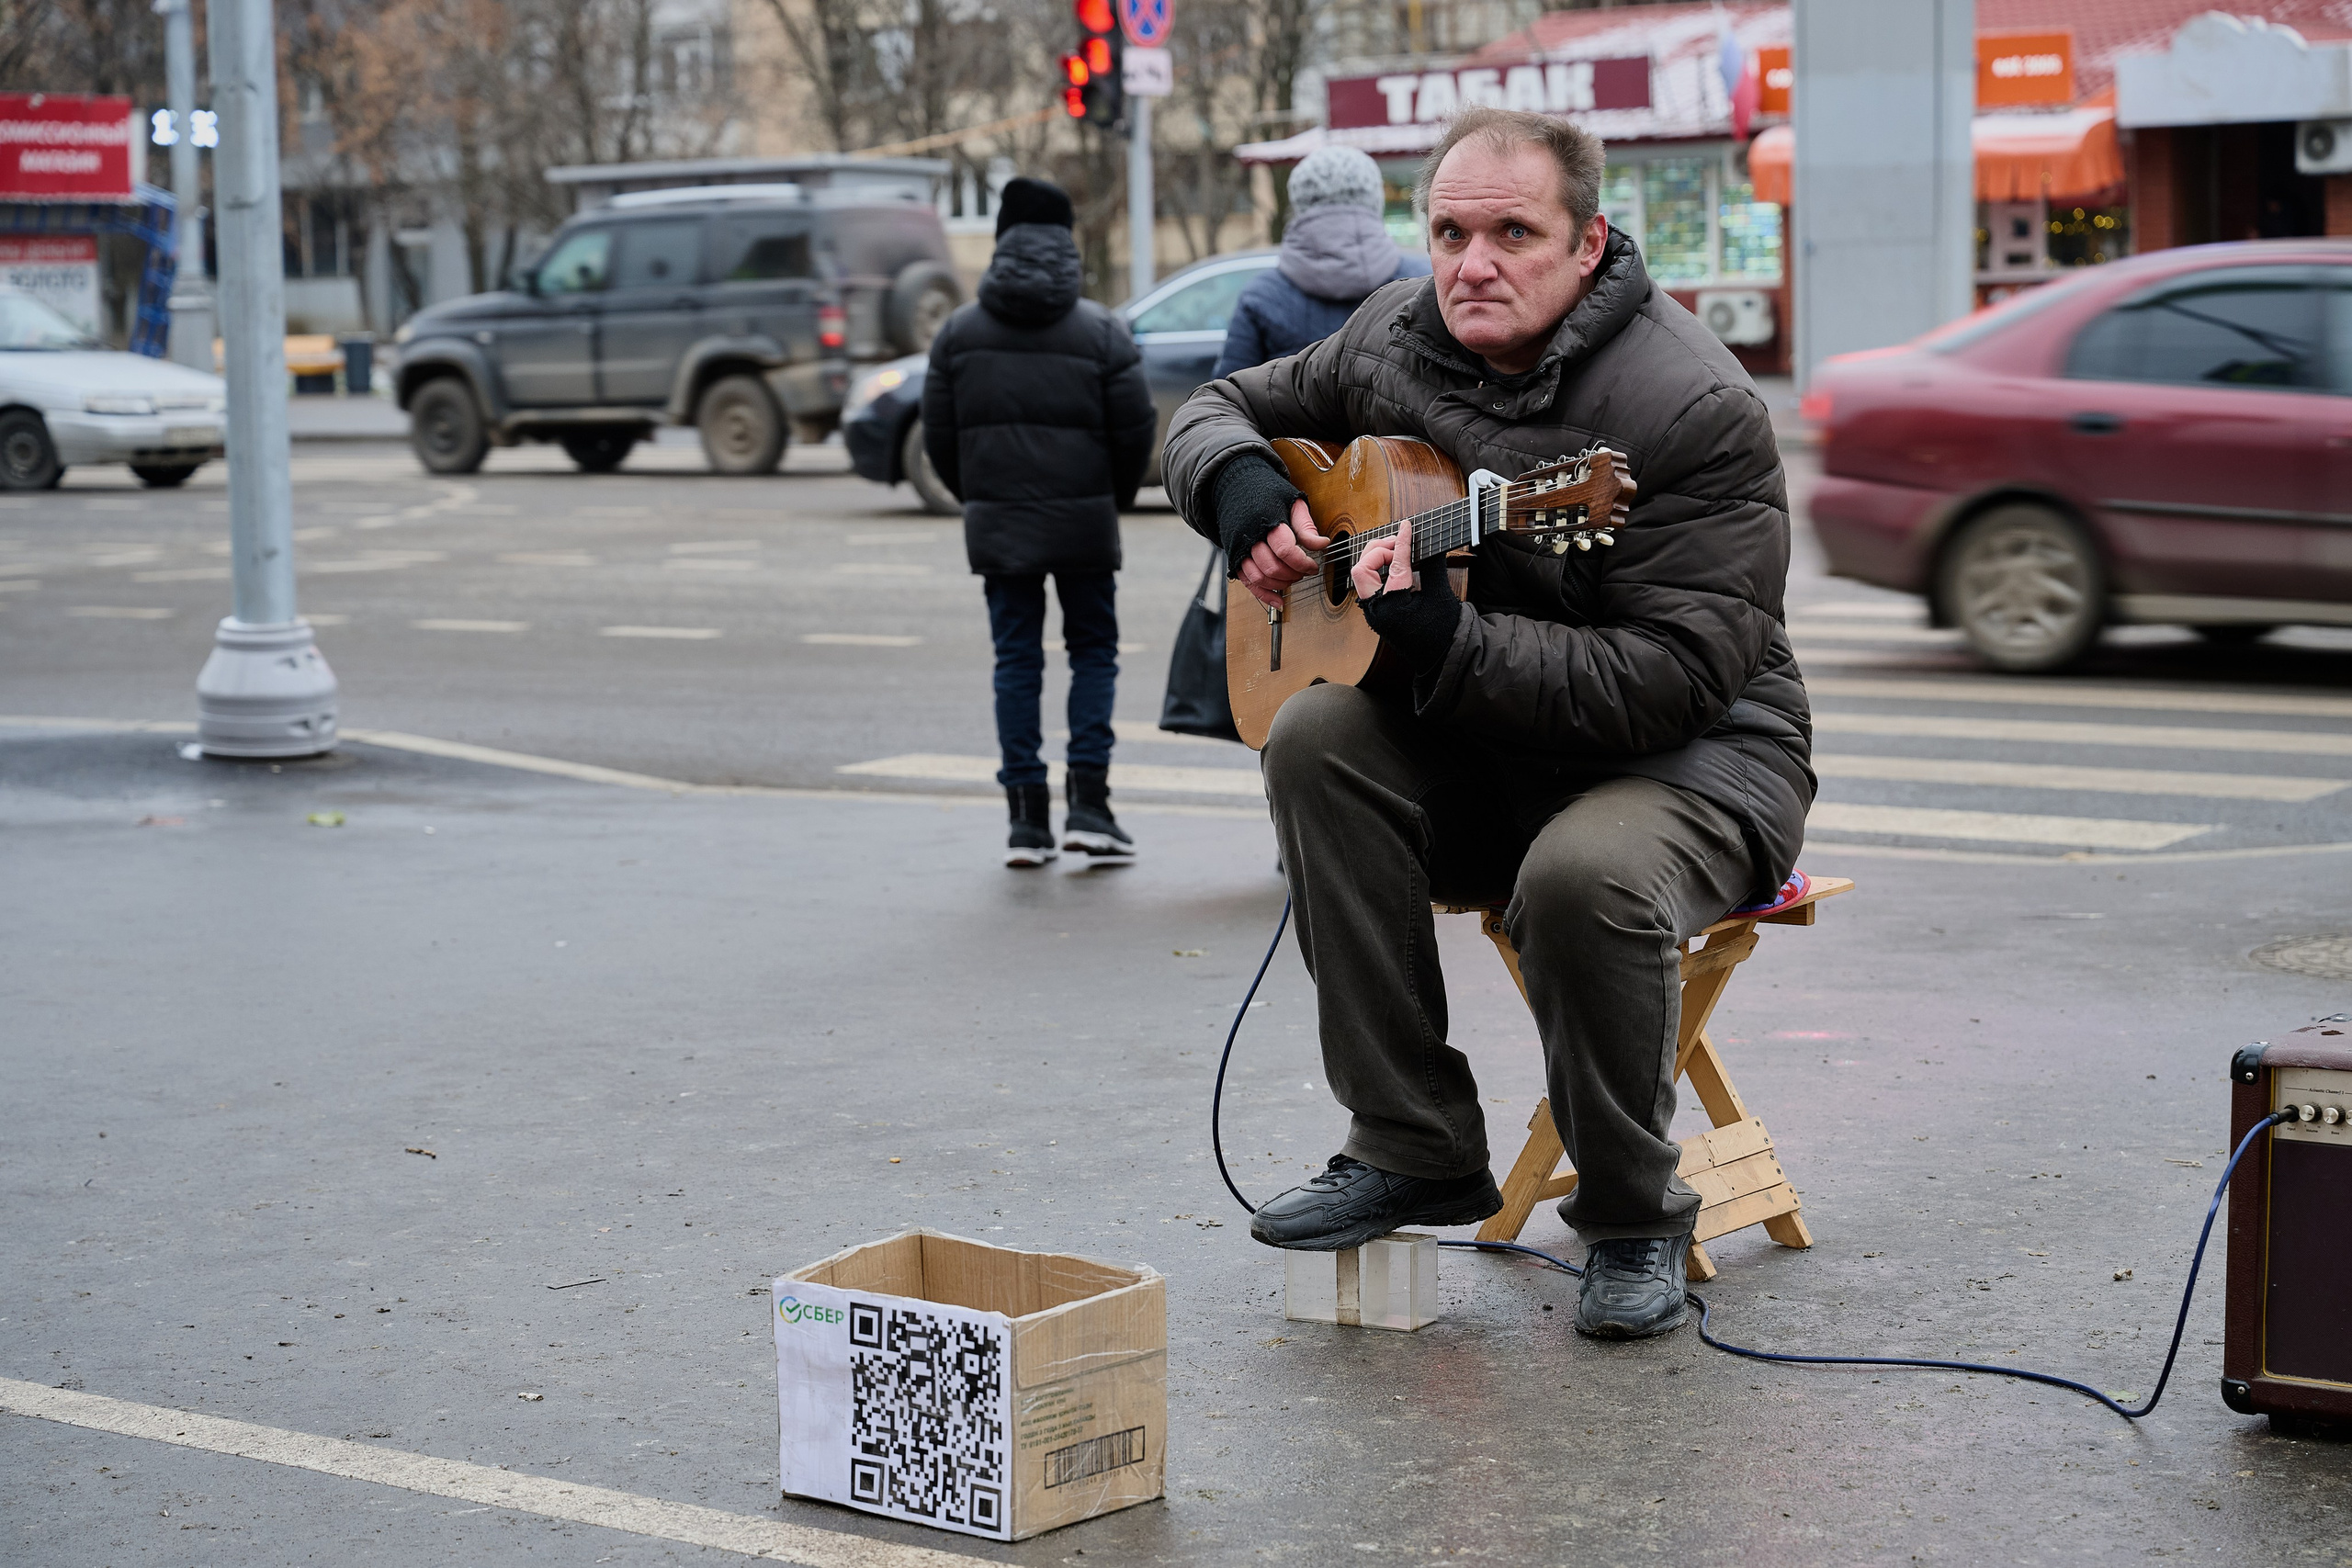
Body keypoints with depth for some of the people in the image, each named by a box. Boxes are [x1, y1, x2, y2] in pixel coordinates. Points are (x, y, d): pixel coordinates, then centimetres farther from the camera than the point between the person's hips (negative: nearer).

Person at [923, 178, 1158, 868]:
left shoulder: (960, 332, 2)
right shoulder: (1102, 332, -4)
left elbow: (939, 435, 4)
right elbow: (1135, 429, -5)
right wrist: (1115, 497, 13)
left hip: (996, 523, 2)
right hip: (1083, 523, -2)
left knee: (1016, 661, 7)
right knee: (1093, 652, 9)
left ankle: (1027, 817, 5)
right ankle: (1088, 803, -1)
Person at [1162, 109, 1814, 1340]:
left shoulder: (1694, 407, -20)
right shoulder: (1395, 340, 2)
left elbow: (1681, 676, -25)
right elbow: (1221, 410, 17)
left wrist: (1447, 644, -34)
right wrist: (1244, 491, -9)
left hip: (1697, 755, -6)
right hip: (1475, 759, 6)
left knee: (1583, 877, -37)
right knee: (1317, 737, -23)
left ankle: (1633, 1217, -9)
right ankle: (1415, 1150, -14)